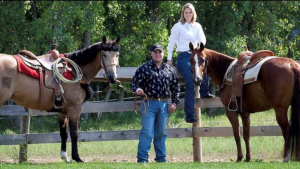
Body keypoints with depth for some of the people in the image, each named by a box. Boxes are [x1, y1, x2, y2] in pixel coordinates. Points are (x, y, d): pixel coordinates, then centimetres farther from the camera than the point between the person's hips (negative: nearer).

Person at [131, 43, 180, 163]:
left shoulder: (169, 70, 10)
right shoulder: (144, 69, -1)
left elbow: (176, 87, 16)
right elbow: (134, 83, -3)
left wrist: (174, 102, 7)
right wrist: (137, 89, -25)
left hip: (164, 104, 4)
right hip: (149, 104, -4)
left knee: (161, 133, 12)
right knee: (147, 132, -10)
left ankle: (161, 158, 20)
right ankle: (142, 159, -9)